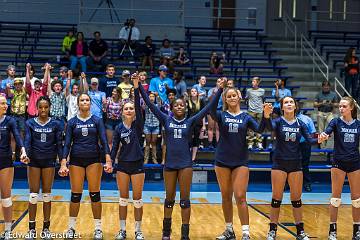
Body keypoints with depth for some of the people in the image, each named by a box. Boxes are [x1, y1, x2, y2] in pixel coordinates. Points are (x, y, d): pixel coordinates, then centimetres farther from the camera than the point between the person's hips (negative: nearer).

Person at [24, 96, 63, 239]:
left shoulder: (55, 124, 2)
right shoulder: (30, 123, 3)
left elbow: (59, 144, 0)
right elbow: (27, 141, -6)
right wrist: (25, 154, -24)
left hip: (49, 161, 0)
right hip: (34, 161, 0)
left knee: (47, 194, 5)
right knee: (33, 194, 0)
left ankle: (46, 227, 13)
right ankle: (32, 228, 7)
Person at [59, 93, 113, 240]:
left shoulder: (97, 121, 2)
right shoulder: (72, 122, 4)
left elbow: (104, 141, -5)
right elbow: (67, 143, -1)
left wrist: (108, 160, -18)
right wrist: (63, 163, -12)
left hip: (94, 160, -1)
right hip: (76, 160, 1)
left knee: (95, 194, 1)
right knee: (75, 195, 3)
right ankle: (71, 228, 15)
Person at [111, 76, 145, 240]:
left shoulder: (138, 124, -3)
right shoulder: (119, 128, 3)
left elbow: (139, 106, -17)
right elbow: (115, 147, 1)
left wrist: (136, 86, -26)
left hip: (137, 164, -2)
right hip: (122, 165, 2)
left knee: (137, 199, 3)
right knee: (123, 199, 6)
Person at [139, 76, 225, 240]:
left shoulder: (190, 122, 3)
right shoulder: (166, 120, 4)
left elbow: (208, 107, -3)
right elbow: (150, 104, -2)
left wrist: (219, 90, -11)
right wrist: (139, 87, -9)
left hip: (185, 163, -1)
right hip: (170, 163, 1)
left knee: (185, 200, 2)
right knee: (169, 199, 11)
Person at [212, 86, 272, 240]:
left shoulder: (245, 117, 4)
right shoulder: (221, 115, 2)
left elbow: (259, 129, -12)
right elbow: (212, 110, -21)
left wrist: (265, 117, -32)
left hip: (241, 161, -1)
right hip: (222, 161, 1)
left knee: (240, 197, -7)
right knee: (226, 197, 8)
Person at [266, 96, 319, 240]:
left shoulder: (300, 124, 5)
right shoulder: (278, 122, -4)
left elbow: (309, 139, -5)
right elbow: (270, 127, -26)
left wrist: (318, 140, -28)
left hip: (295, 164, 2)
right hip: (279, 163, -2)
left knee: (296, 199, 7)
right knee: (276, 198, 0)